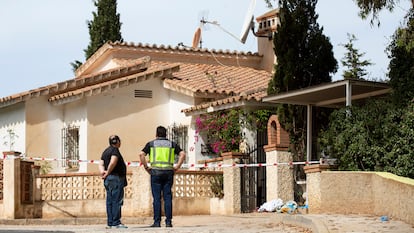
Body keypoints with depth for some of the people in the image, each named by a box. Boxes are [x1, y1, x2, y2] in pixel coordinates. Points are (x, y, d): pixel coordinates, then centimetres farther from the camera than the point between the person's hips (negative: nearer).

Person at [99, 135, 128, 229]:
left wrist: (103, 172, -5)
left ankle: (110, 223, 9)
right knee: (117, 201, -8)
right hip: (116, 178, -9)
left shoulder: (106, 151, 19)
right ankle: (116, 222, -10)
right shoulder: (115, 150, -9)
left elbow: (101, 164, 12)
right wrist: (108, 173, -13)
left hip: (108, 179, 9)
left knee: (110, 202, 8)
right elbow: (113, 162, -24)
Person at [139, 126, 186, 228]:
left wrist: (146, 167, 1)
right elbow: (182, 154, 1)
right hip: (168, 172, 2)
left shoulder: (151, 144, 7)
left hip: (156, 172, -1)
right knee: (167, 197, 3)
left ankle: (157, 222, -3)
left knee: (157, 198, -1)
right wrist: (177, 166, 3)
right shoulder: (172, 144, 12)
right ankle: (168, 221, -1)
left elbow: (141, 154, -6)